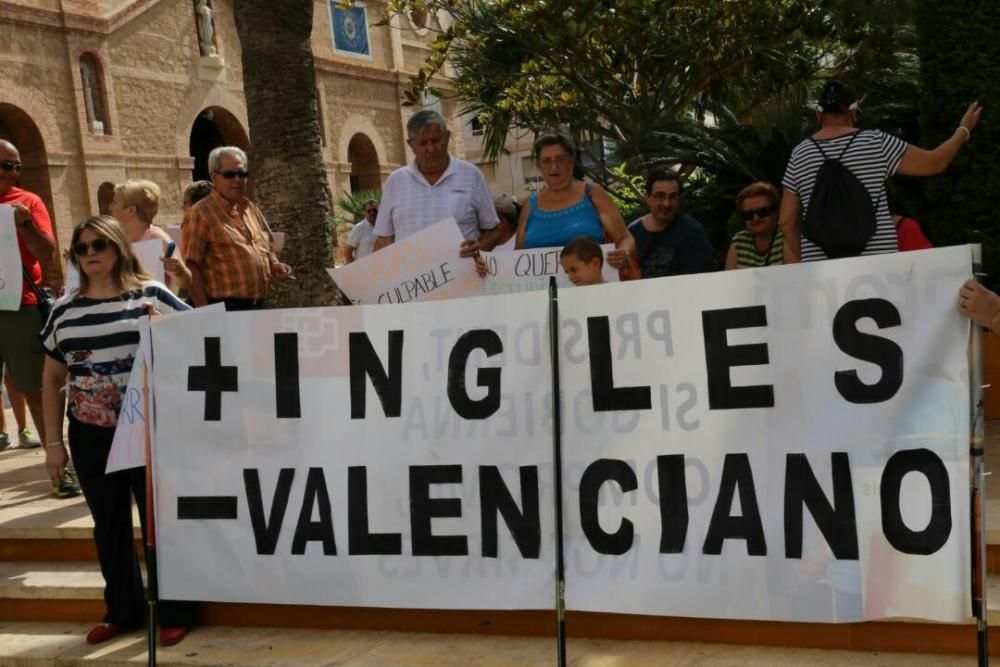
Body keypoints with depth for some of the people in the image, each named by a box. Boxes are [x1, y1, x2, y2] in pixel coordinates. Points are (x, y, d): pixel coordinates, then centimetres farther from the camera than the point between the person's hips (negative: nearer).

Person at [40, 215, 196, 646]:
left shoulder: (152, 296, -4)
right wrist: (53, 441, 8)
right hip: (90, 436, 4)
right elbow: (52, 378, 11)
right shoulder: (65, 310, 6)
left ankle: (174, 612, 18)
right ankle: (122, 610, 30)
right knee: (109, 524, 14)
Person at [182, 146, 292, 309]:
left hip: (259, 306, 7)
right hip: (225, 308, -7)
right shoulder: (200, 214, -5)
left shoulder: (252, 209, 17)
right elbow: (191, 267, -11)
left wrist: (274, 264, 6)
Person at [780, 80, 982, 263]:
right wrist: (964, 130, 28)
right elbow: (935, 163, 11)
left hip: (820, 267, 1)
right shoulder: (876, 142, 2)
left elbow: (787, 221, 6)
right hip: (876, 264, -1)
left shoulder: (799, 154, 6)